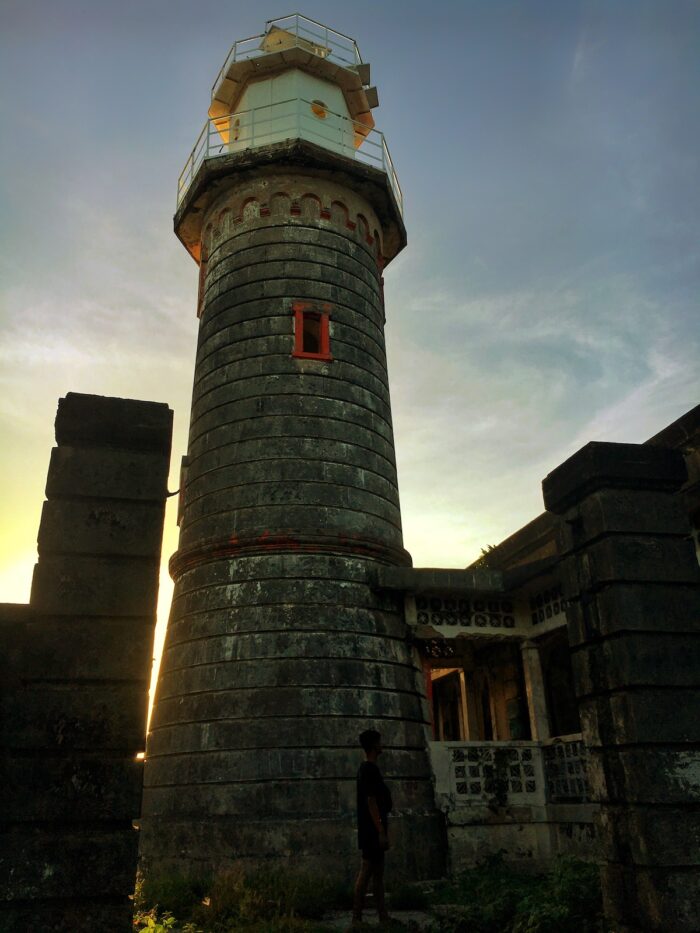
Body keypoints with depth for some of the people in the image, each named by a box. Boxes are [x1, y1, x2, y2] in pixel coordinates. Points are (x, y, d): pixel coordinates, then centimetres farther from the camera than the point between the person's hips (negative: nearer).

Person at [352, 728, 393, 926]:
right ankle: (357, 918, -1)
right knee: (366, 873, -5)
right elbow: (371, 802, -21)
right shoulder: (370, 769, -16)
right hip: (373, 830, -10)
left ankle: (383, 916, 16)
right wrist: (381, 832, -21)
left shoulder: (366, 768, 14)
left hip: (372, 830, 10)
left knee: (378, 872, 11)